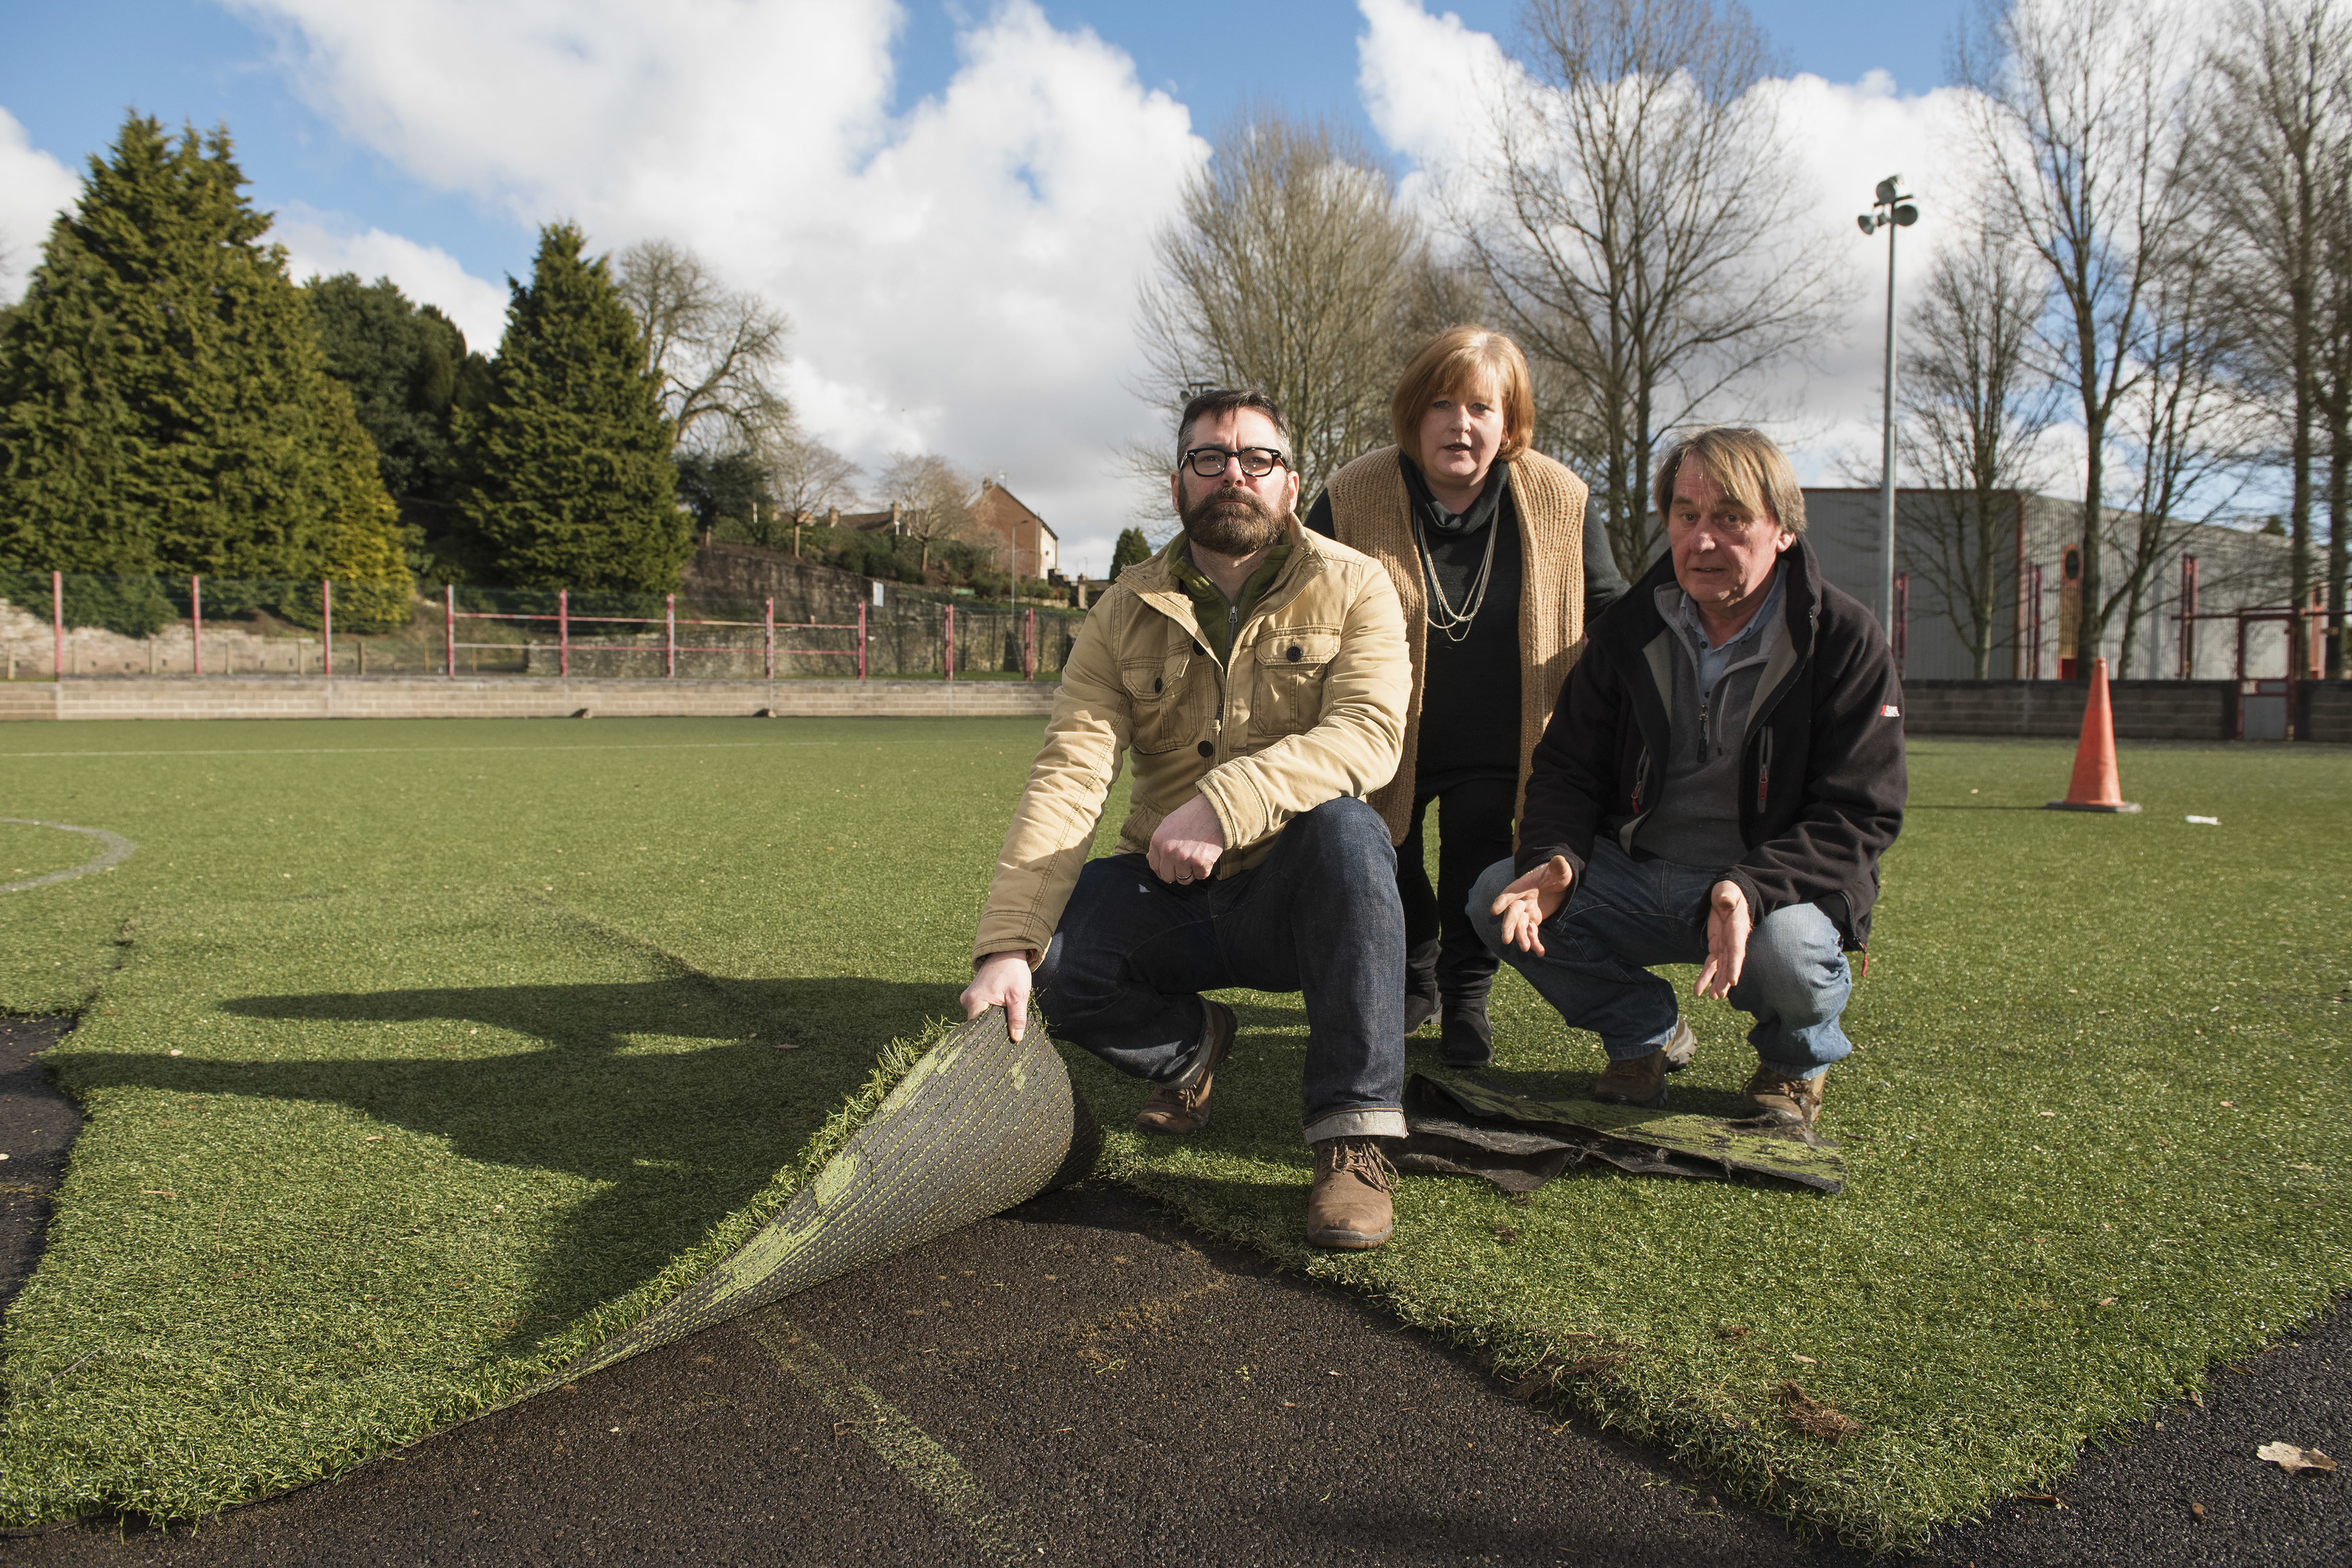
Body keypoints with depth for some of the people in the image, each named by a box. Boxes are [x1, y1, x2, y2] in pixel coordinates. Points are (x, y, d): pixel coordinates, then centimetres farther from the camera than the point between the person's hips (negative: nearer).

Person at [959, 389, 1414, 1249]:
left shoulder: (1352, 586, -3)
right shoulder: (1125, 614, 1)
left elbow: (1369, 733, -20)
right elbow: (1067, 777, -10)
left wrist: (1223, 805, -35)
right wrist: (1006, 944, -24)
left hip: (1299, 894, -2)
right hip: (1170, 900, 3)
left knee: (1347, 828, -34)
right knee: (1037, 951, -22)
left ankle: (1355, 1134, -26)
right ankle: (1189, 1041, 11)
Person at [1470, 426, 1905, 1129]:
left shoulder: (1847, 642, -9)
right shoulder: (1630, 630, 2)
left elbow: (1858, 815, -13)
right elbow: (1567, 769, 5)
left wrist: (1750, 890, -32)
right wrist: (1553, 859, -18)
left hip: (1778, 889, -3)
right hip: (1636, 878, 4)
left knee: (1788, 952, -37)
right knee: (1498, 897, -18)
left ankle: (1797, 1057, 4)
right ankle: (1644, 1034, 8)